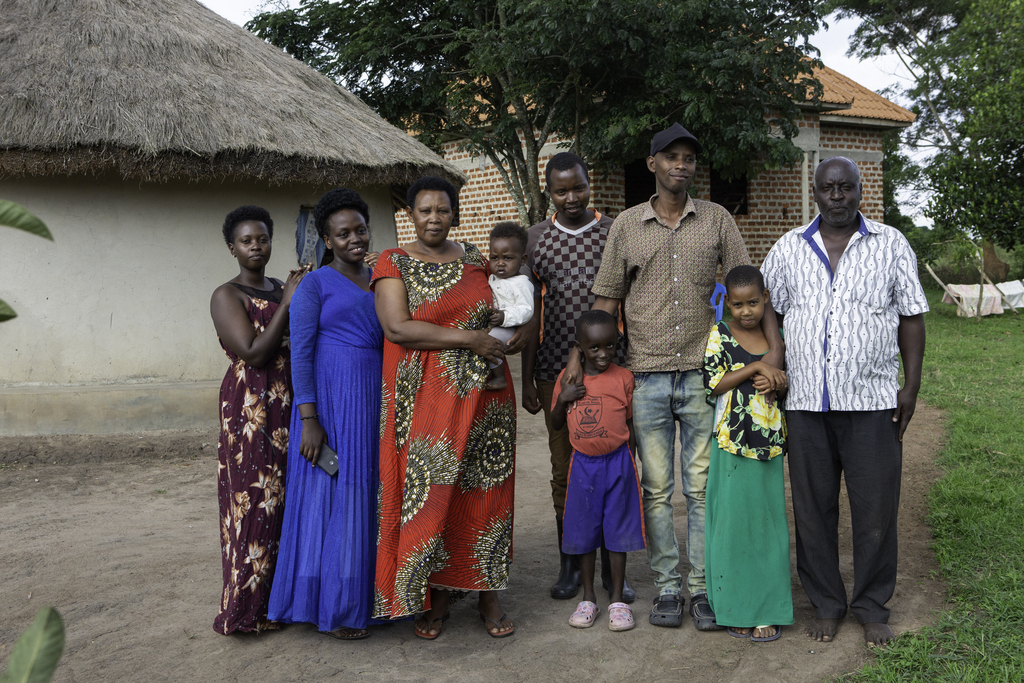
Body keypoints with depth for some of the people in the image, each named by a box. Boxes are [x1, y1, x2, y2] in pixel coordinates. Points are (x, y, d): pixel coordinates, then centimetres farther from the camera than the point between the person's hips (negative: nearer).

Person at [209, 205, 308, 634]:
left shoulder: (283, 290, 14)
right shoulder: (227, 296, -5)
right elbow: (253, 353, -17)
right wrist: (288, 305, -14)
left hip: (290, 406, 7)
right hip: (250, 408, -7)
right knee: (256, 501, -6)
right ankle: (249, 607, 2)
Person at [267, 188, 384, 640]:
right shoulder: (314, 285, -6)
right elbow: (300, 354, -10)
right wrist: (309, 420, -17)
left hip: (375, 402, 6)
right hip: (331, 403, -6)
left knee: (366, 496, 12)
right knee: (331, 498, -1)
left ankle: (365, 590, 24)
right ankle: (331, 606, 10)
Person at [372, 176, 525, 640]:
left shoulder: (475, 259, 12)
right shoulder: (393, 264, -1)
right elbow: (397, 327, -15)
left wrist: (518, 332, 0)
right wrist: (468, 339, -18)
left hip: (483, 399, 3)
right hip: (426, 400, -3)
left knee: (484, 493, 4)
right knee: (430, 495, 0)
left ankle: (488, 596, 15)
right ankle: (435, 597, 15)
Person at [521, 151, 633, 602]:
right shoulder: (536, 239, 6)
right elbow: (530, 313, 7)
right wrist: (527, 380, 4)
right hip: (556, 369, 1)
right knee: (564, 467, 7)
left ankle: (611, 566, 14)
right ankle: (569, 564, 19)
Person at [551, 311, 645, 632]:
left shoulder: (623, 377, -3)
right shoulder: (568, 378, 1)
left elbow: (630, 424, 5)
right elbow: (557, 424, 9)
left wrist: (628, 464, 6)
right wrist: (563, 399, -10)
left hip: (617, 462, -2)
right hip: (583, 463, 2)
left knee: (617, 530, 4)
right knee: (585, 532, 9)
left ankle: (618, 600, 16)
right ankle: (588, 599, 23)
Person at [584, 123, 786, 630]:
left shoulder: (717, 220, 6)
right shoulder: (627, 226, 6)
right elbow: (607, 301, 8)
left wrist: (775, 348, -7)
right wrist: (579, 359, -1)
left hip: (702, 374, 0)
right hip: (647, 376, 0)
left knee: (703, 486, 4)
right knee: (656, 488, 5)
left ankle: (703, 587, 14)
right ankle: (667, 587, 16)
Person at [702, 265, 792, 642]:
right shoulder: (720, 335, -3)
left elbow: (788, 382, 16)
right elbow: (712, 384, -11)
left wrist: (777, 383, -7)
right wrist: (755, 367, -18)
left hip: (770, 443, 4)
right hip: (732, 444, -4)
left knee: (769, 522, 8)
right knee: (733, 522, 1)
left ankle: (768, 610, 19)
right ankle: (735, 607, 13)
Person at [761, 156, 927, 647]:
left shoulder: (891, 245, 6)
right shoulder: (788, 249, 9)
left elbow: (911, 317, 6)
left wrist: (912, 385, -1)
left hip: (873, 402, -1)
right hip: (806, 403, 1)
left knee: (875, 509, 4)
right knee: (813, 509, 7)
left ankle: (872, 607, 20)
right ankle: (826, 604, 22)